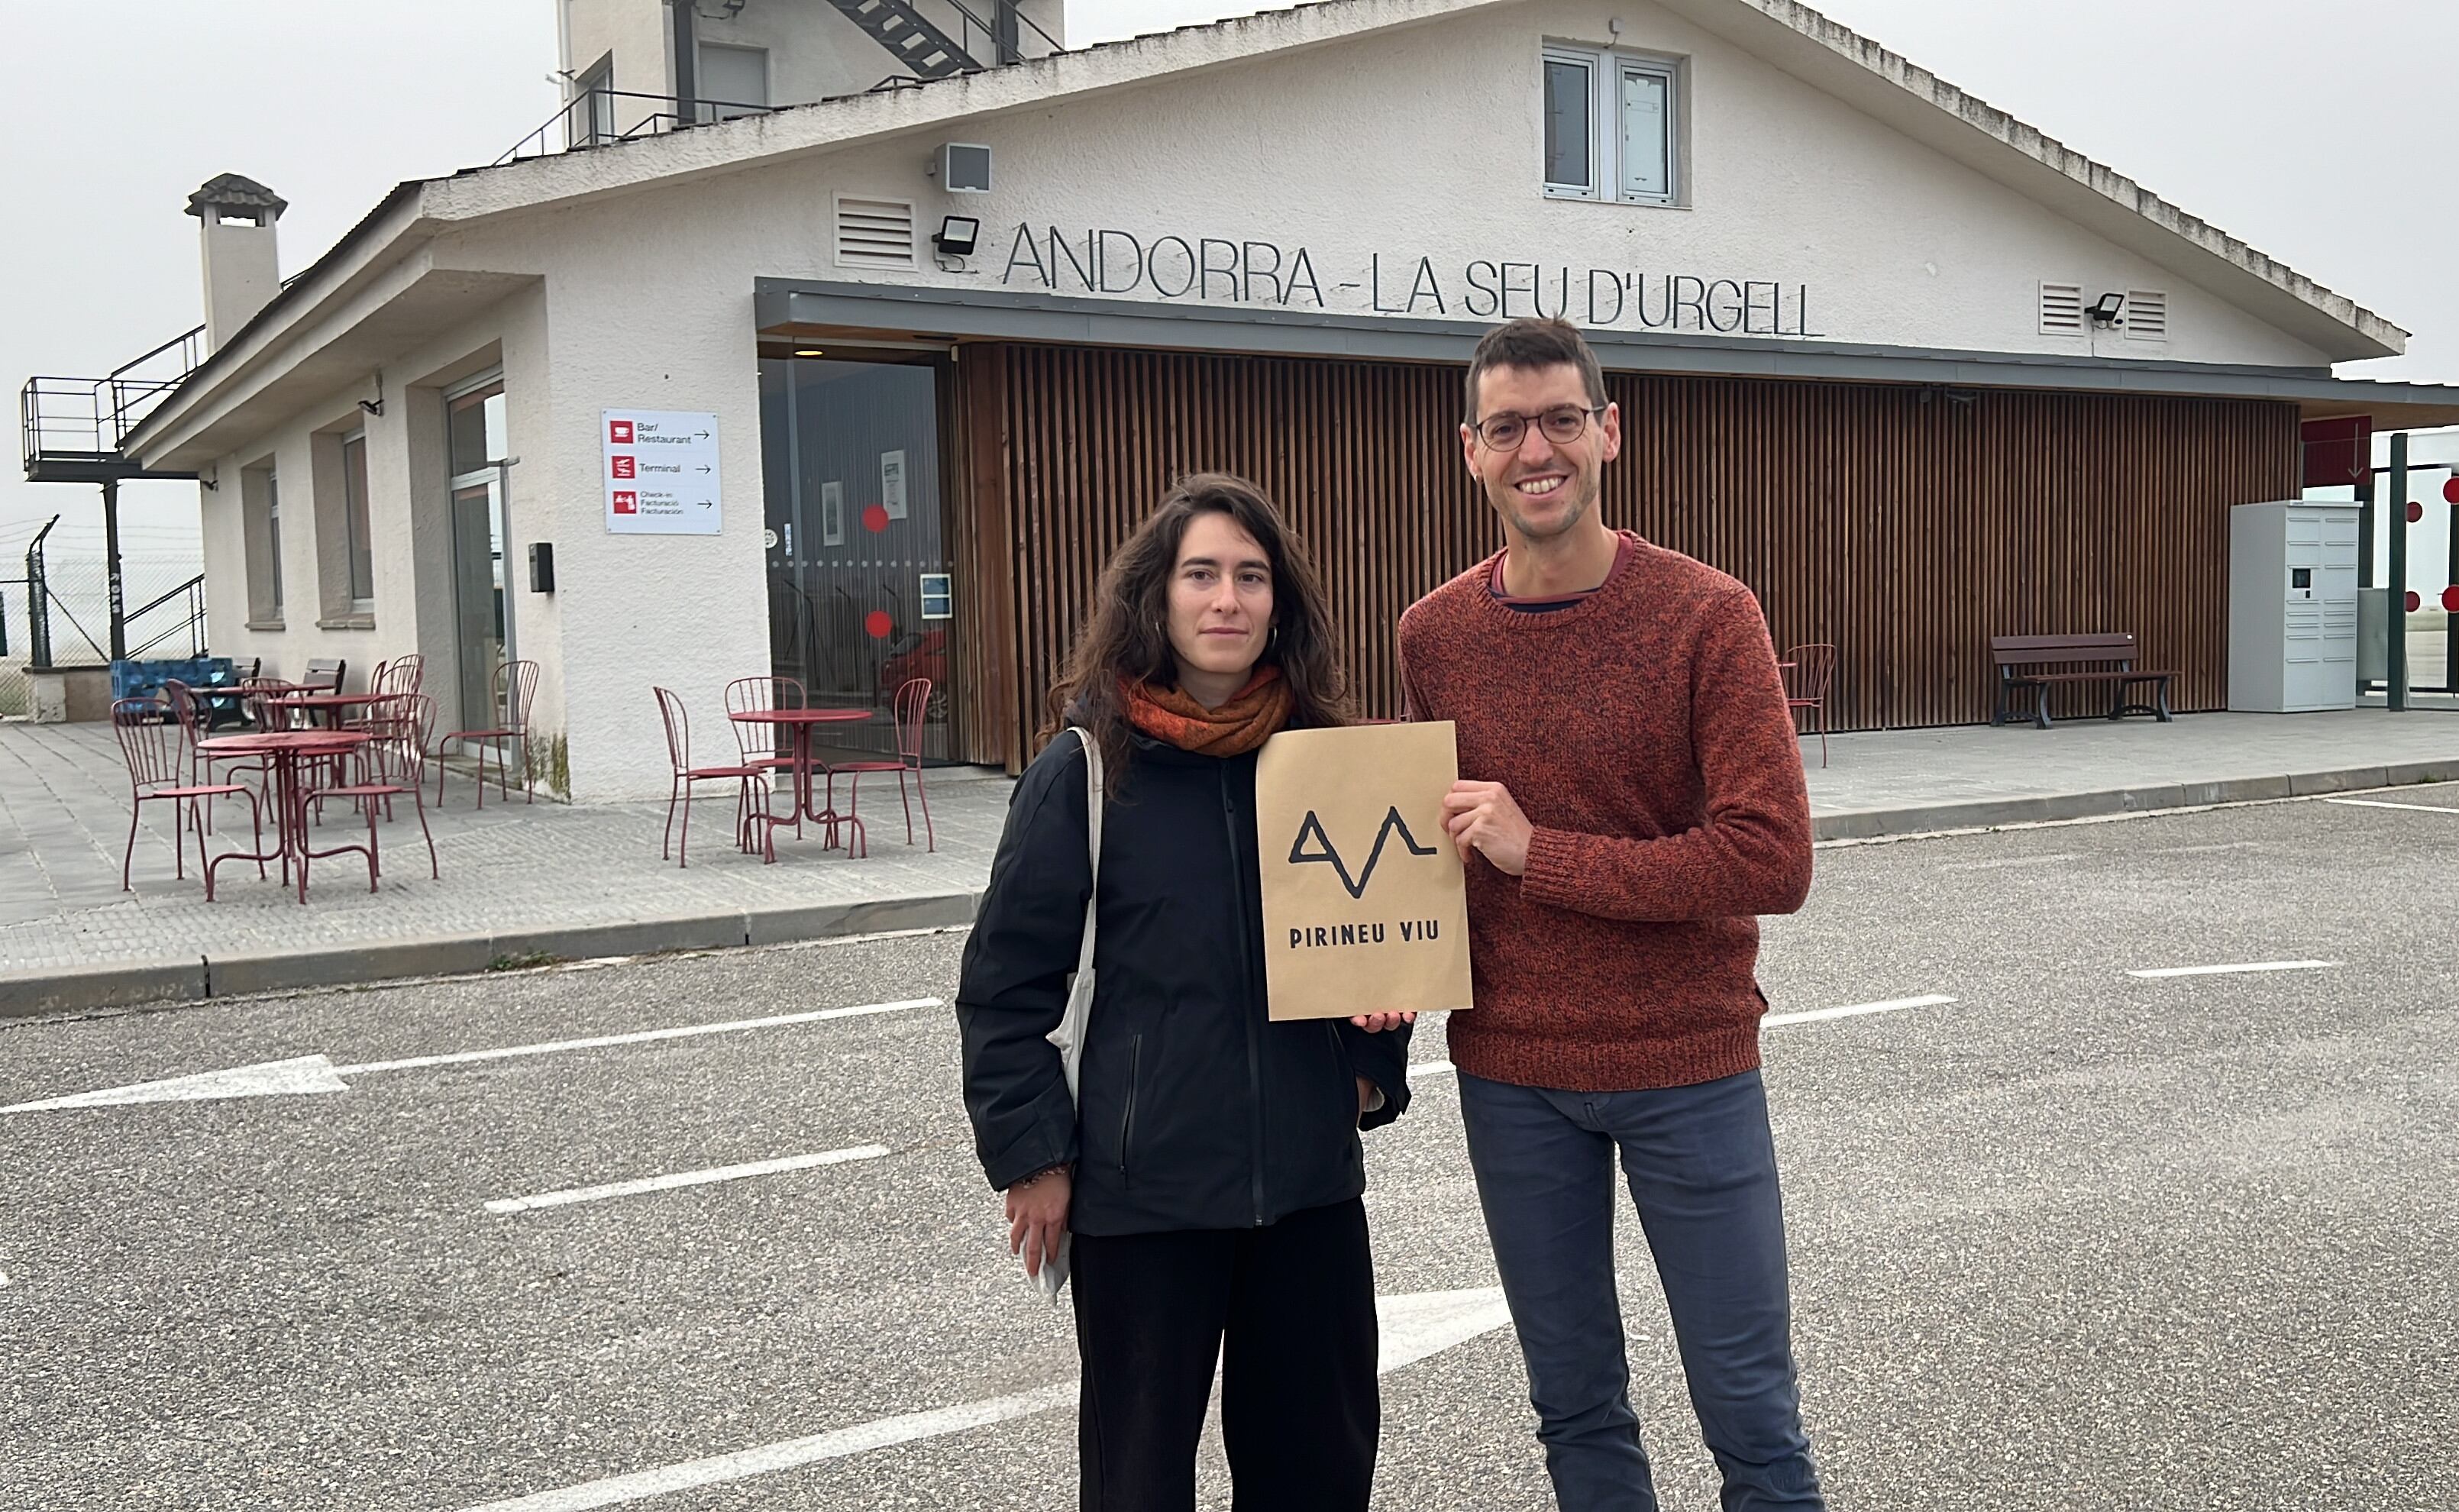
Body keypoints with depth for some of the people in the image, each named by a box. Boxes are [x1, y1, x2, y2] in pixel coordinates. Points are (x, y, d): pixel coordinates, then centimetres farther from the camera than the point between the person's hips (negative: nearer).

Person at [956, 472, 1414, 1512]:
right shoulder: (1088, 766, -8)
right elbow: (1006, 981, -6)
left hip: (1309, 1172, 4)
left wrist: (1375, 1066, 2)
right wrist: (1030, 1155, -9)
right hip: (1140, 1186, -3)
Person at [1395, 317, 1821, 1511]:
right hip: (1511, 1074, 4)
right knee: (1575, 1408, 15)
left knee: (1749, 1412, 6)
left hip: (1689, 1066, -3)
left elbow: (1771, 862, -18)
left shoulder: (1710, 617, -11)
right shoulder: (1434, 633, 2)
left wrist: (1541, 852, -19)